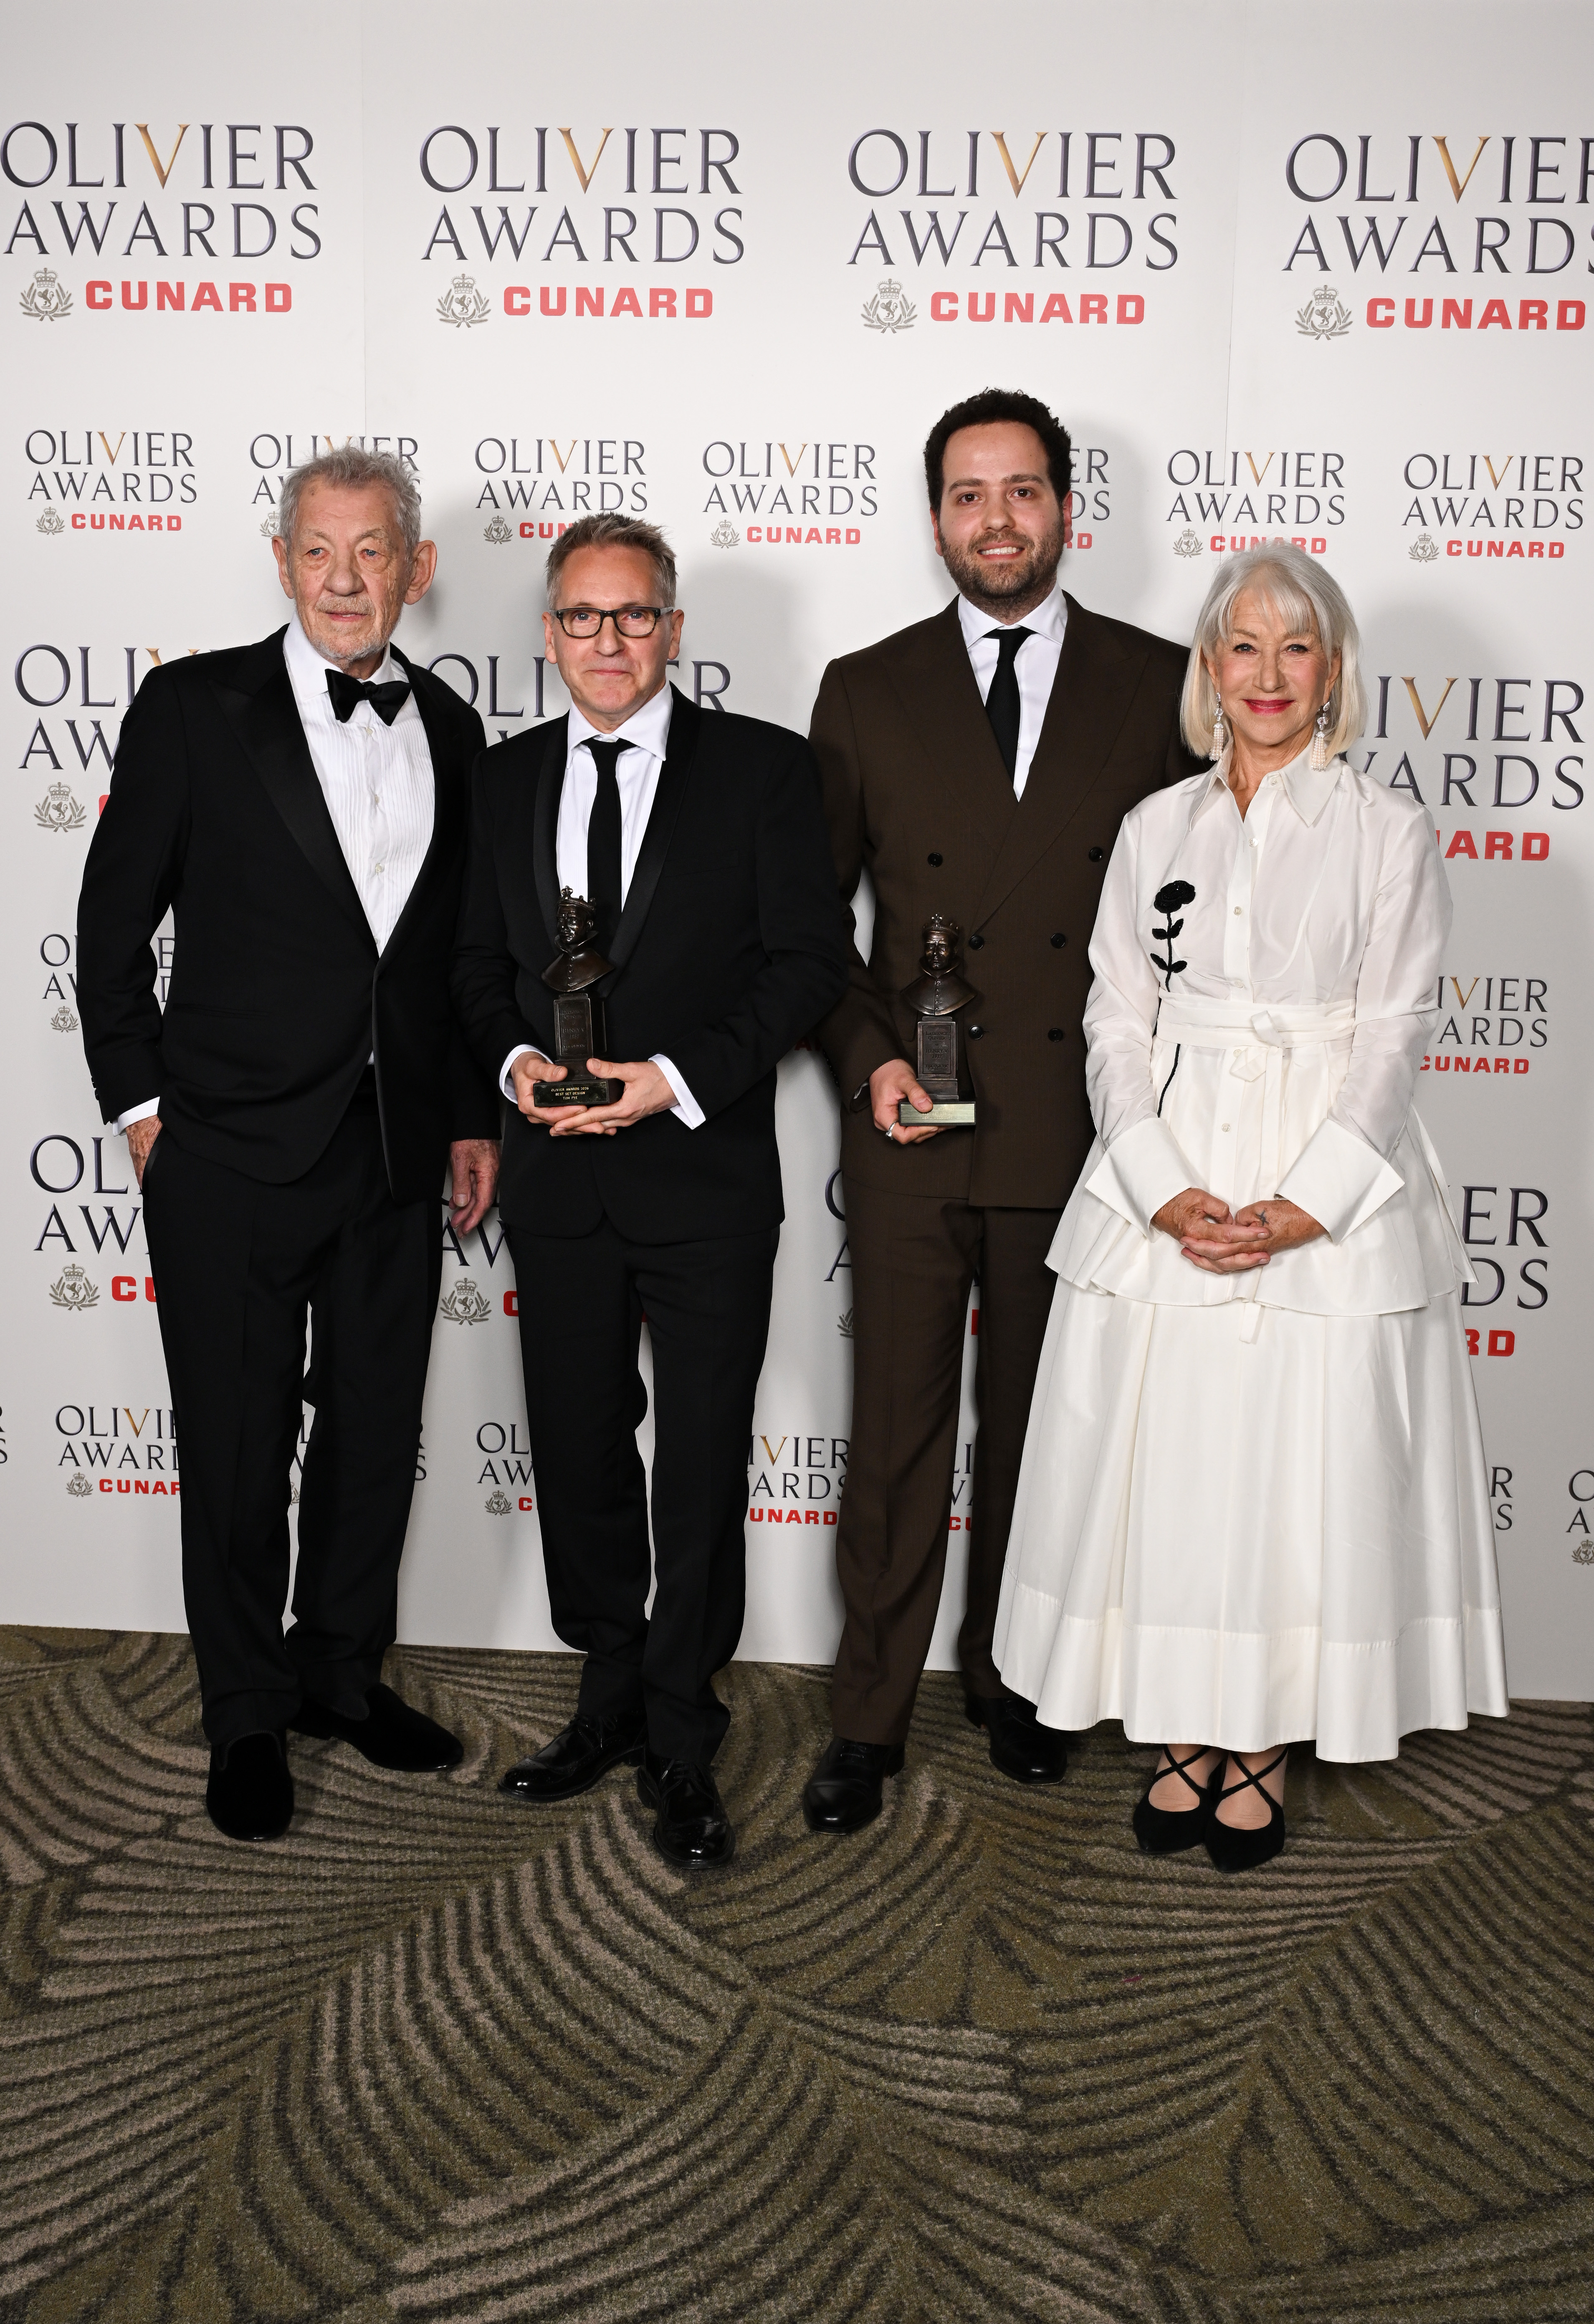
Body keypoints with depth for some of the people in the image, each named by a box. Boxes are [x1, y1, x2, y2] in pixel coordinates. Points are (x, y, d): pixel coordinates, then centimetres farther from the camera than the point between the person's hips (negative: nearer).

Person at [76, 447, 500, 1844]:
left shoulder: (451, 730, 8)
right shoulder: (194, 708, -4)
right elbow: (115, 921, -1)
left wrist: (472, 1114, 11)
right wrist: (140, 1100, -5)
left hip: (397, 1153, 4)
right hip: (233, 1153, -4)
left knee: (376, 1434, 15)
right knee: (237, 1451, 7)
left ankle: (344, 1673, 34)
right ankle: (249, 1718, 24)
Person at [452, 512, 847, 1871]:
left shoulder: (764, 768, -3)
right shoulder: (508, 779, 10)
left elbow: (810, 957, -7)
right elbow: (482, 964, 15)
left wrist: (679, 1077, -17)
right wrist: (516, 1059, -6)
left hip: (706, 1172, -4)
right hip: (557, 1182, 4)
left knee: (703, 1468, 2)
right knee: (579, 1452, 13)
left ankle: (683, 1744, 17)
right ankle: (612, 1699, 31)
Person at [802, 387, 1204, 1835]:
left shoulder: (1159, 687, 3)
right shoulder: (866, 694, 4)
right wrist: (867, 1060, -5)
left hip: (1080, 1132, 1)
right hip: (913, 1131, 0)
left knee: (1036, 1431, 14)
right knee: (897, 1436, 5)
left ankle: (1010, 1679, 34)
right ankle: (871, 1719, 20)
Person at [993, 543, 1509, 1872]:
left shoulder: (1388, 831, 1)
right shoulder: (1156, 828, 9)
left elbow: (1393, 1038, -4)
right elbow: (1118, 1025, 4)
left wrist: (1303, 1208, -15)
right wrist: (1166, 1193, -10)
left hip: (1332, 1199, -2)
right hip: (1164, 1192, 2)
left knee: (1302, 1473, 2)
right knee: (1162, 1465, 5)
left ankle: (1267, 1744, 20)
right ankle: (1188, 1734, 21)